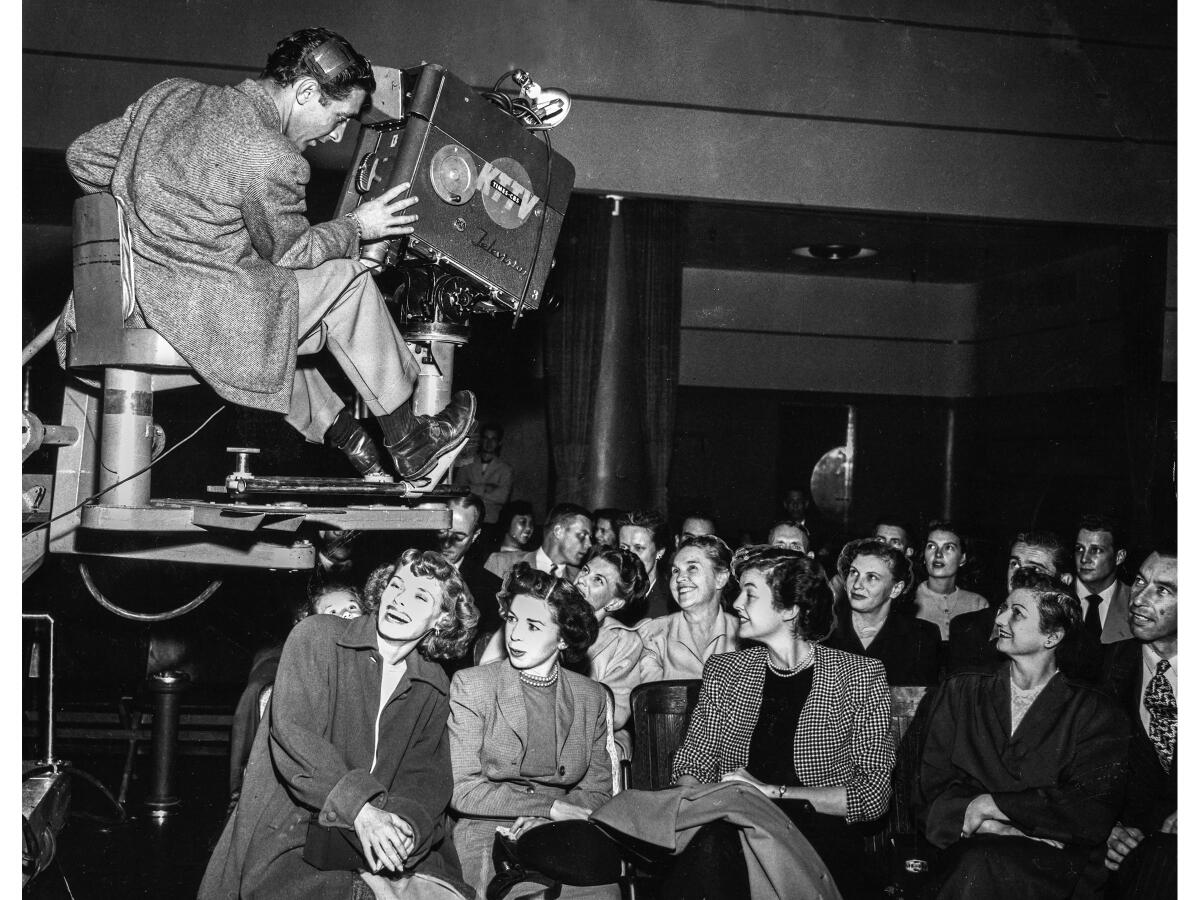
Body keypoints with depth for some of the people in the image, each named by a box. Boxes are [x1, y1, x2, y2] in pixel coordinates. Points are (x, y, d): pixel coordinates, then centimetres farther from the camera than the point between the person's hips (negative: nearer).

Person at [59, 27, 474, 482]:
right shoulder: (270, 158, -17)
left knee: (281, 292, 31)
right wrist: (357, 227, 13)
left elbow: (83, 157, 16)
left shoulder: (173, 92, 8)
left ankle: (344, 435, 33)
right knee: (347, 278, 6)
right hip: (183, 321, -9)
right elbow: (289, 250, -2)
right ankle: (407, 444, 16)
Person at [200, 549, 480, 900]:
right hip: (291, 841, -4)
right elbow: (293, 732, -16)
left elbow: (426, 774, 2)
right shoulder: (316, 637, -4)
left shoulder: (433, 687, 10)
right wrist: (358, 807, -28)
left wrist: (407, 823, -21)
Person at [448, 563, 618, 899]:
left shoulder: (592, 698, 9)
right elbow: (461, 789, -6)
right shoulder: (470, 685, 0)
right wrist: (551, 806, -12)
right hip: (488, 834, -3)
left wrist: (546, 822, -12)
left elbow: (598, 791, 9)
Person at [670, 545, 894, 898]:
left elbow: (873, 794, -3)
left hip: (822, 839, -1)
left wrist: (772, 792, -10)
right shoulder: (722, 671, 13)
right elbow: (691, 767, 11)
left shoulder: (860, 676, 3)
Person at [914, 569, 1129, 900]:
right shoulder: (960, 692, 13)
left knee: (981, 867, -35)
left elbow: (1092, 813, -6)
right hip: (968, 856, 2)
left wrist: (992, 805, -10)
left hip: (1058, 862, -2)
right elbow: (931, 793, 5)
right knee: (977, 862, -35)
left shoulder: (1094, 712, 7)